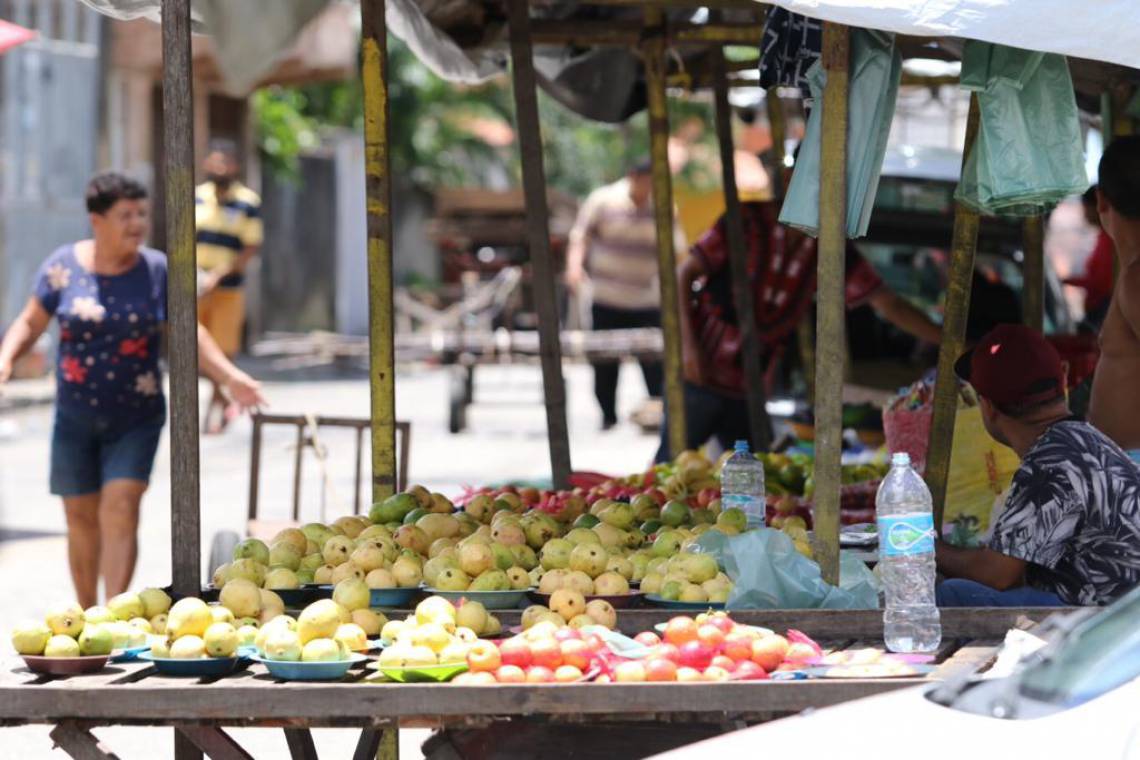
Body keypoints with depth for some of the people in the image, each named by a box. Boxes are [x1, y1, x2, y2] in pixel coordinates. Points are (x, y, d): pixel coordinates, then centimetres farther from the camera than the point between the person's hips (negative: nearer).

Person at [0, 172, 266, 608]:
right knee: (81, 518, 9)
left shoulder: (157, 271, -3)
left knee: (120, 509, -14)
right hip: (75, 416, 1)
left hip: (135, 419, -1)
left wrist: (230, 376, -11)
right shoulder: (64, 266, -3)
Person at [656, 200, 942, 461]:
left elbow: (889, 304, 5)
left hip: (748, 385, 5)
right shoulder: (747, 221, -11)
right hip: (700, 374, -5)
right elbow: (685, 274, -6)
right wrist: (688, 344, -16)